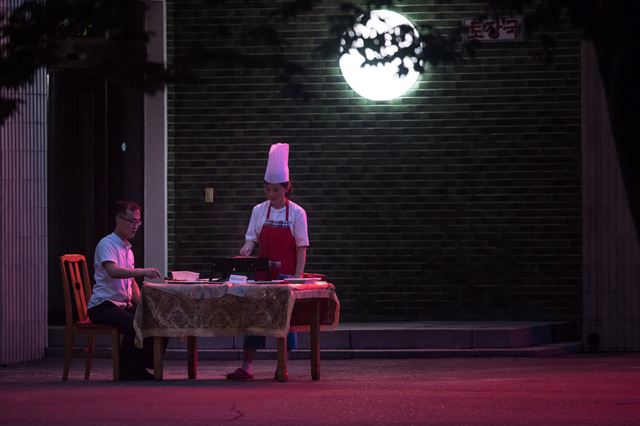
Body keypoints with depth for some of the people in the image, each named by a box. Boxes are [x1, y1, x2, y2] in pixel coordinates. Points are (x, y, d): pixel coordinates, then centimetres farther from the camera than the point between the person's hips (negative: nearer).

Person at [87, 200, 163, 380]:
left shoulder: (127, 248, 19)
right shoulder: (107, 244, -9)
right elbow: (113, 271, -28)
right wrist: (143, 272, -38)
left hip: (124, 305, 9)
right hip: (103, 306, -9)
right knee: (133, 324, -34)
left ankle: (140, 369, -1)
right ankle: (126, 371, -19)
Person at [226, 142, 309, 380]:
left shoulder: (297, 213, -3)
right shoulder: (259, 211, 5)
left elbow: (302, 247, -3)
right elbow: (252, 238, 5)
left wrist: (298, 275, -10)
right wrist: (246, 249, -19)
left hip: (287, 275, -2)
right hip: (263, 272, 2)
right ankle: (247, 367, -3)